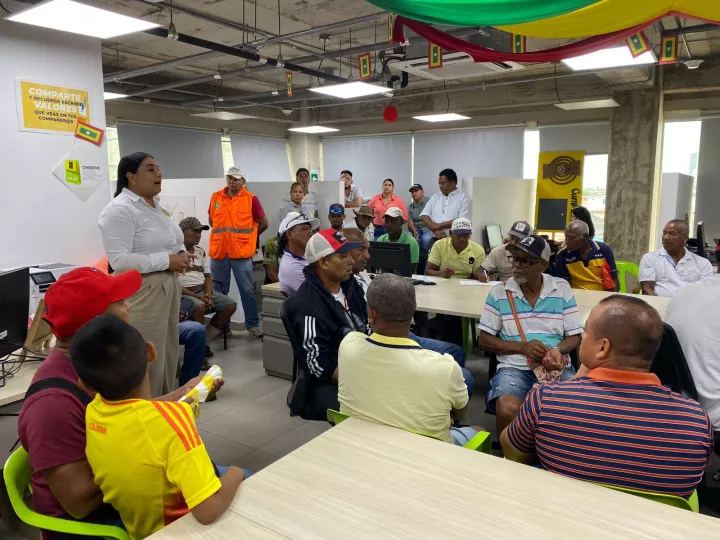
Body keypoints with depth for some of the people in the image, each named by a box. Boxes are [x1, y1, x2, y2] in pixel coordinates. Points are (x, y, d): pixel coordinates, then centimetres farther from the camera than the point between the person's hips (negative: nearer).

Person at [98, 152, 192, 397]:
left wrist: (181, 255, 2)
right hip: (141, 292, -9)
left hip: (169, 286, 9)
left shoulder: (158, 205, 12)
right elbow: (119, 260, -23)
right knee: (148, 360, -2)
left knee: (168, 355, 18)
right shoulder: (120, 209, -15)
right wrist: (167, 261, -21)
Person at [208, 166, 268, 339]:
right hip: (218, 252, 4)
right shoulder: (215, 197, 7)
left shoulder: (251, 199, -3)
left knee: (247, 289, 3)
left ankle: (252, 324, 15)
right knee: (218, 291, 11)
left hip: (241, 253, -3)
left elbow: (263, 223, 3)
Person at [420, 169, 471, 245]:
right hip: (435, 240, 4)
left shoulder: (463, 198, 0)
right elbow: (424, 216, 5)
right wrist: (436, 230, -13)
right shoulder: (435, 197, 14)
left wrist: (439, 225, -11)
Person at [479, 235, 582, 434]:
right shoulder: (499, 293, 3)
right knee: (508, 409, -31)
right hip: (514, 368, -1)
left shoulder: (562, 289, 6)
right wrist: (522, 347, -12)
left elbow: (575, 337, 8)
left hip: (558, 367, 2)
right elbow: (484, 340, 2)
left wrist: (558, 350, -16)